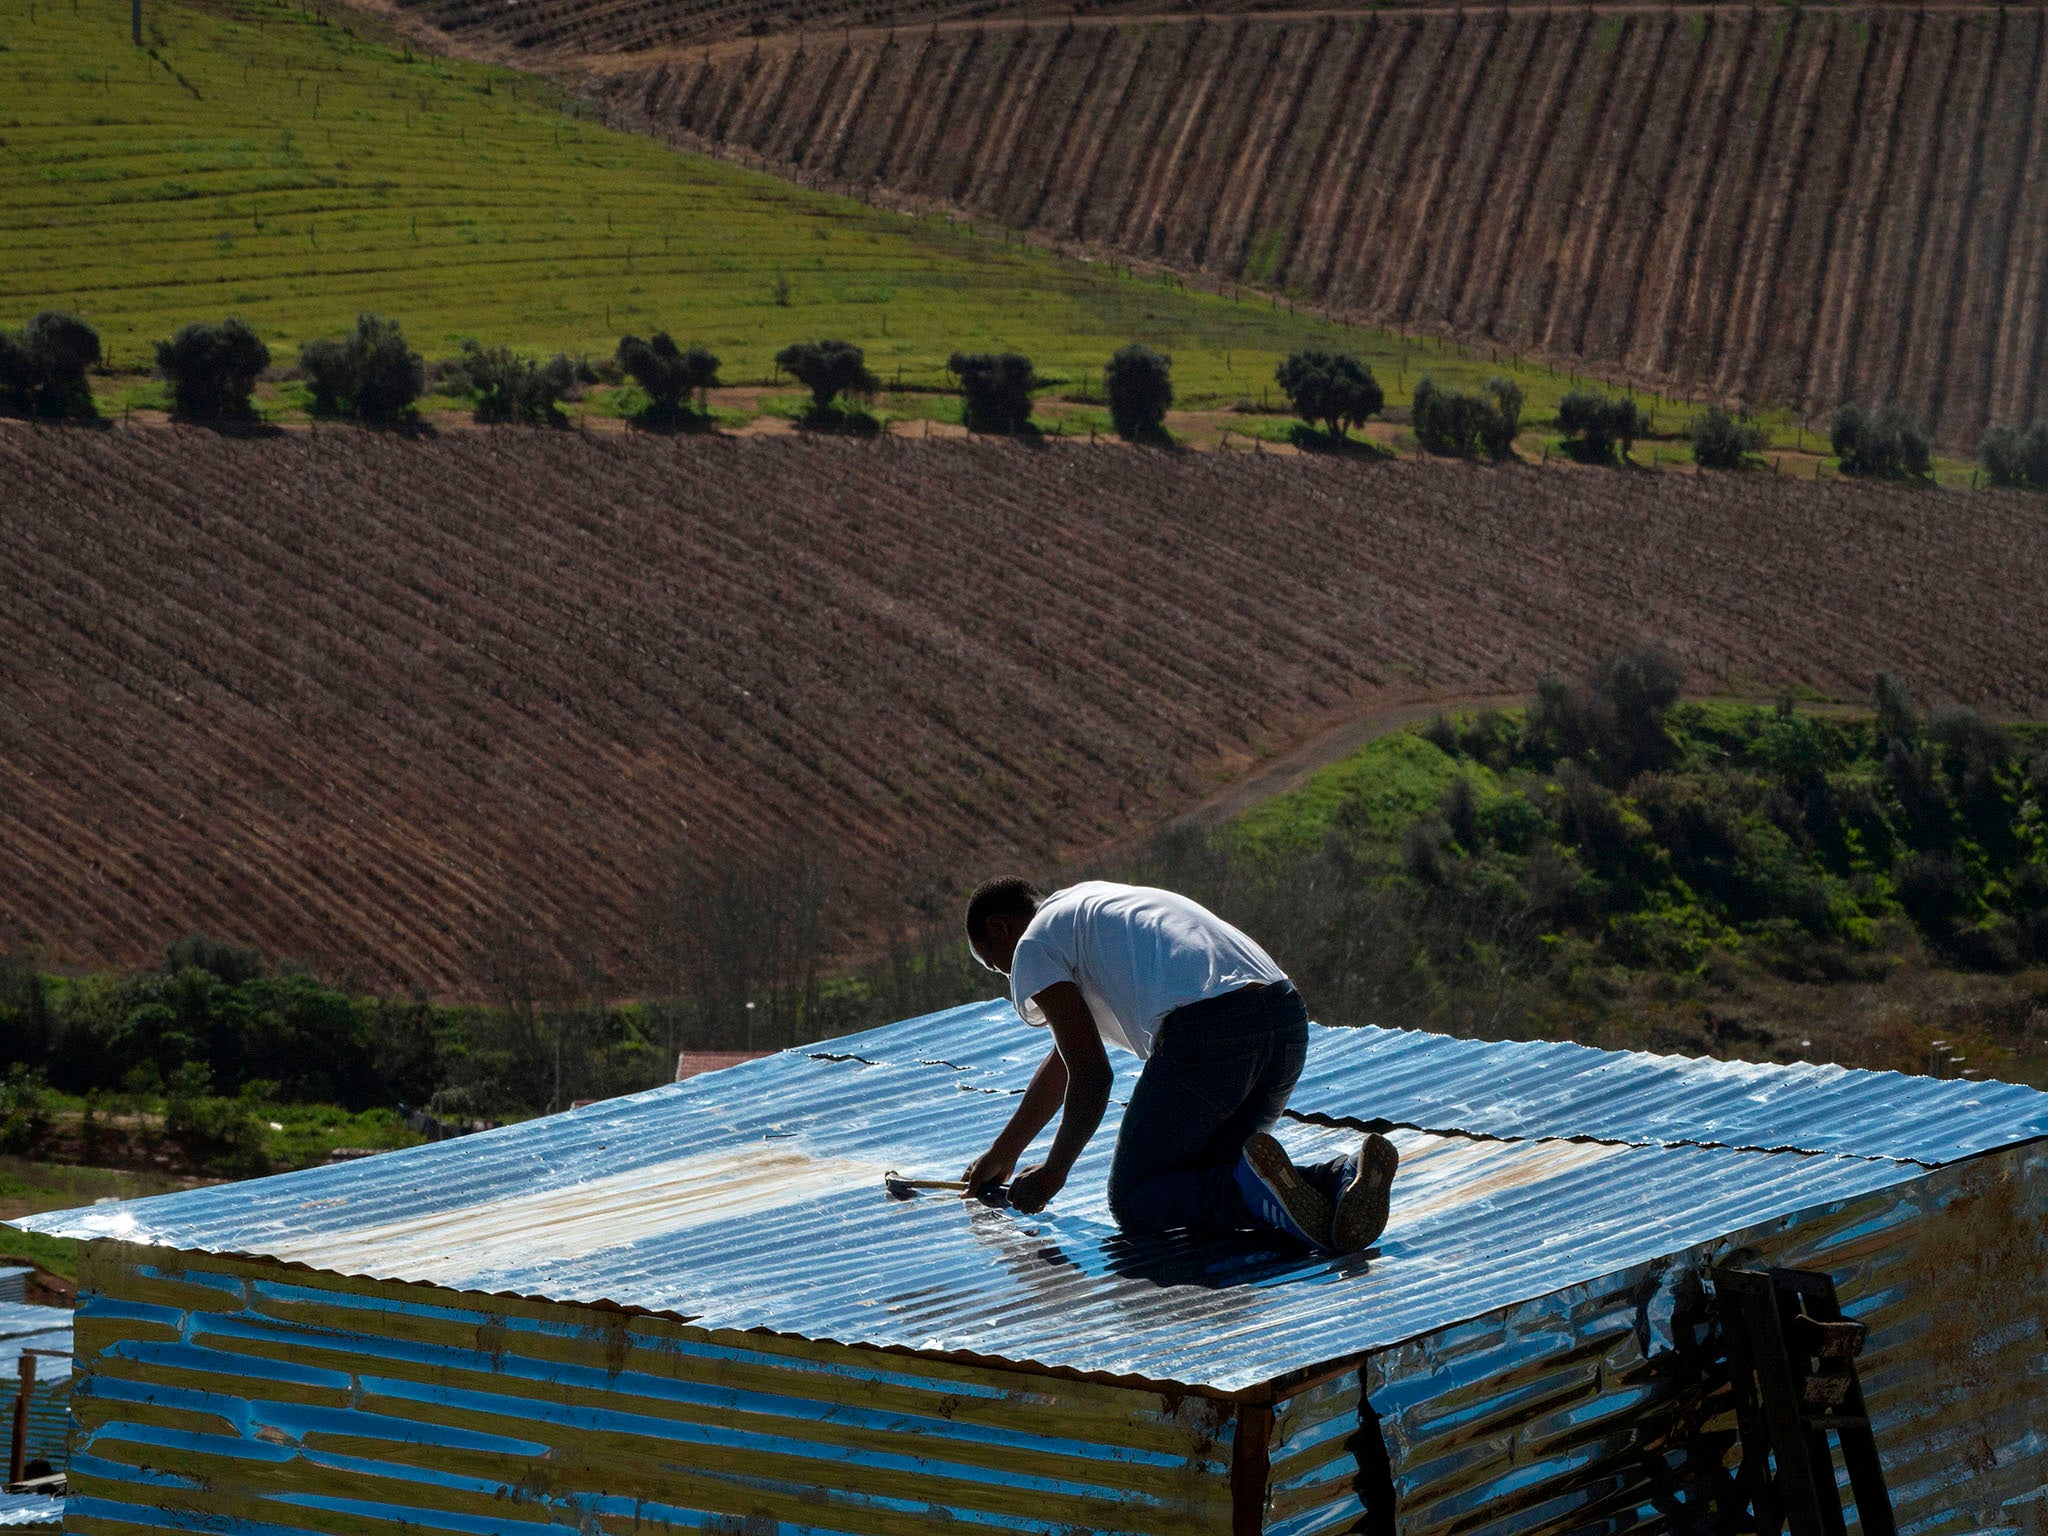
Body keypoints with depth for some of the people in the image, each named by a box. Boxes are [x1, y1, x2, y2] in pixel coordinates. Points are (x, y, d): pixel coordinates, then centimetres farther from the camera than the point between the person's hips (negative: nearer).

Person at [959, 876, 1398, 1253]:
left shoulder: (1034, 946, 13)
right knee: (1203, 1173, 22)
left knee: (1134, 1204, 6)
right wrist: (1001, 1156, 57)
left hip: (1204, 1031, -8)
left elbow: (1091, 1075, 5)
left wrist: (1053, 1172, 19)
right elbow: (1065, 1059, 49)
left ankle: (1254, 1189, -26)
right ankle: (1343, 1175, -8)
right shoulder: (1094, 903, 40)